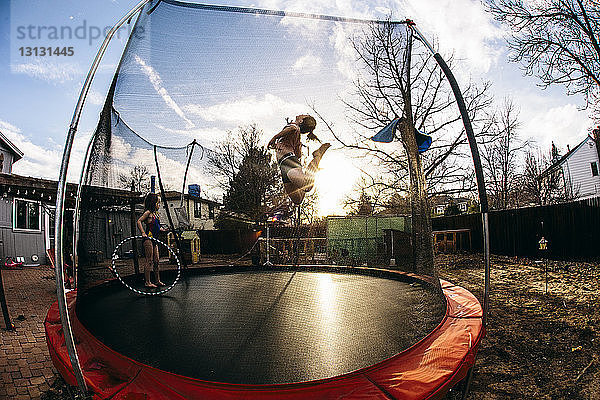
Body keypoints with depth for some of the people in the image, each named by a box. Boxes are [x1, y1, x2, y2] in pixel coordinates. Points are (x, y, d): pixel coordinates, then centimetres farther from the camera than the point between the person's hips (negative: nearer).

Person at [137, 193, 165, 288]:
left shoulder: (155, 213, 17)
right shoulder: (148, 212, -8)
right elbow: (139, 221, -17)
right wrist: (143, 233, -24)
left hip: (154, 240, 9)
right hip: (148, 239, -9)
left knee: (156, 261, 12)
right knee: (149, 261, -7)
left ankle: (158, 281, 19)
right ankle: (148, 282, -2)